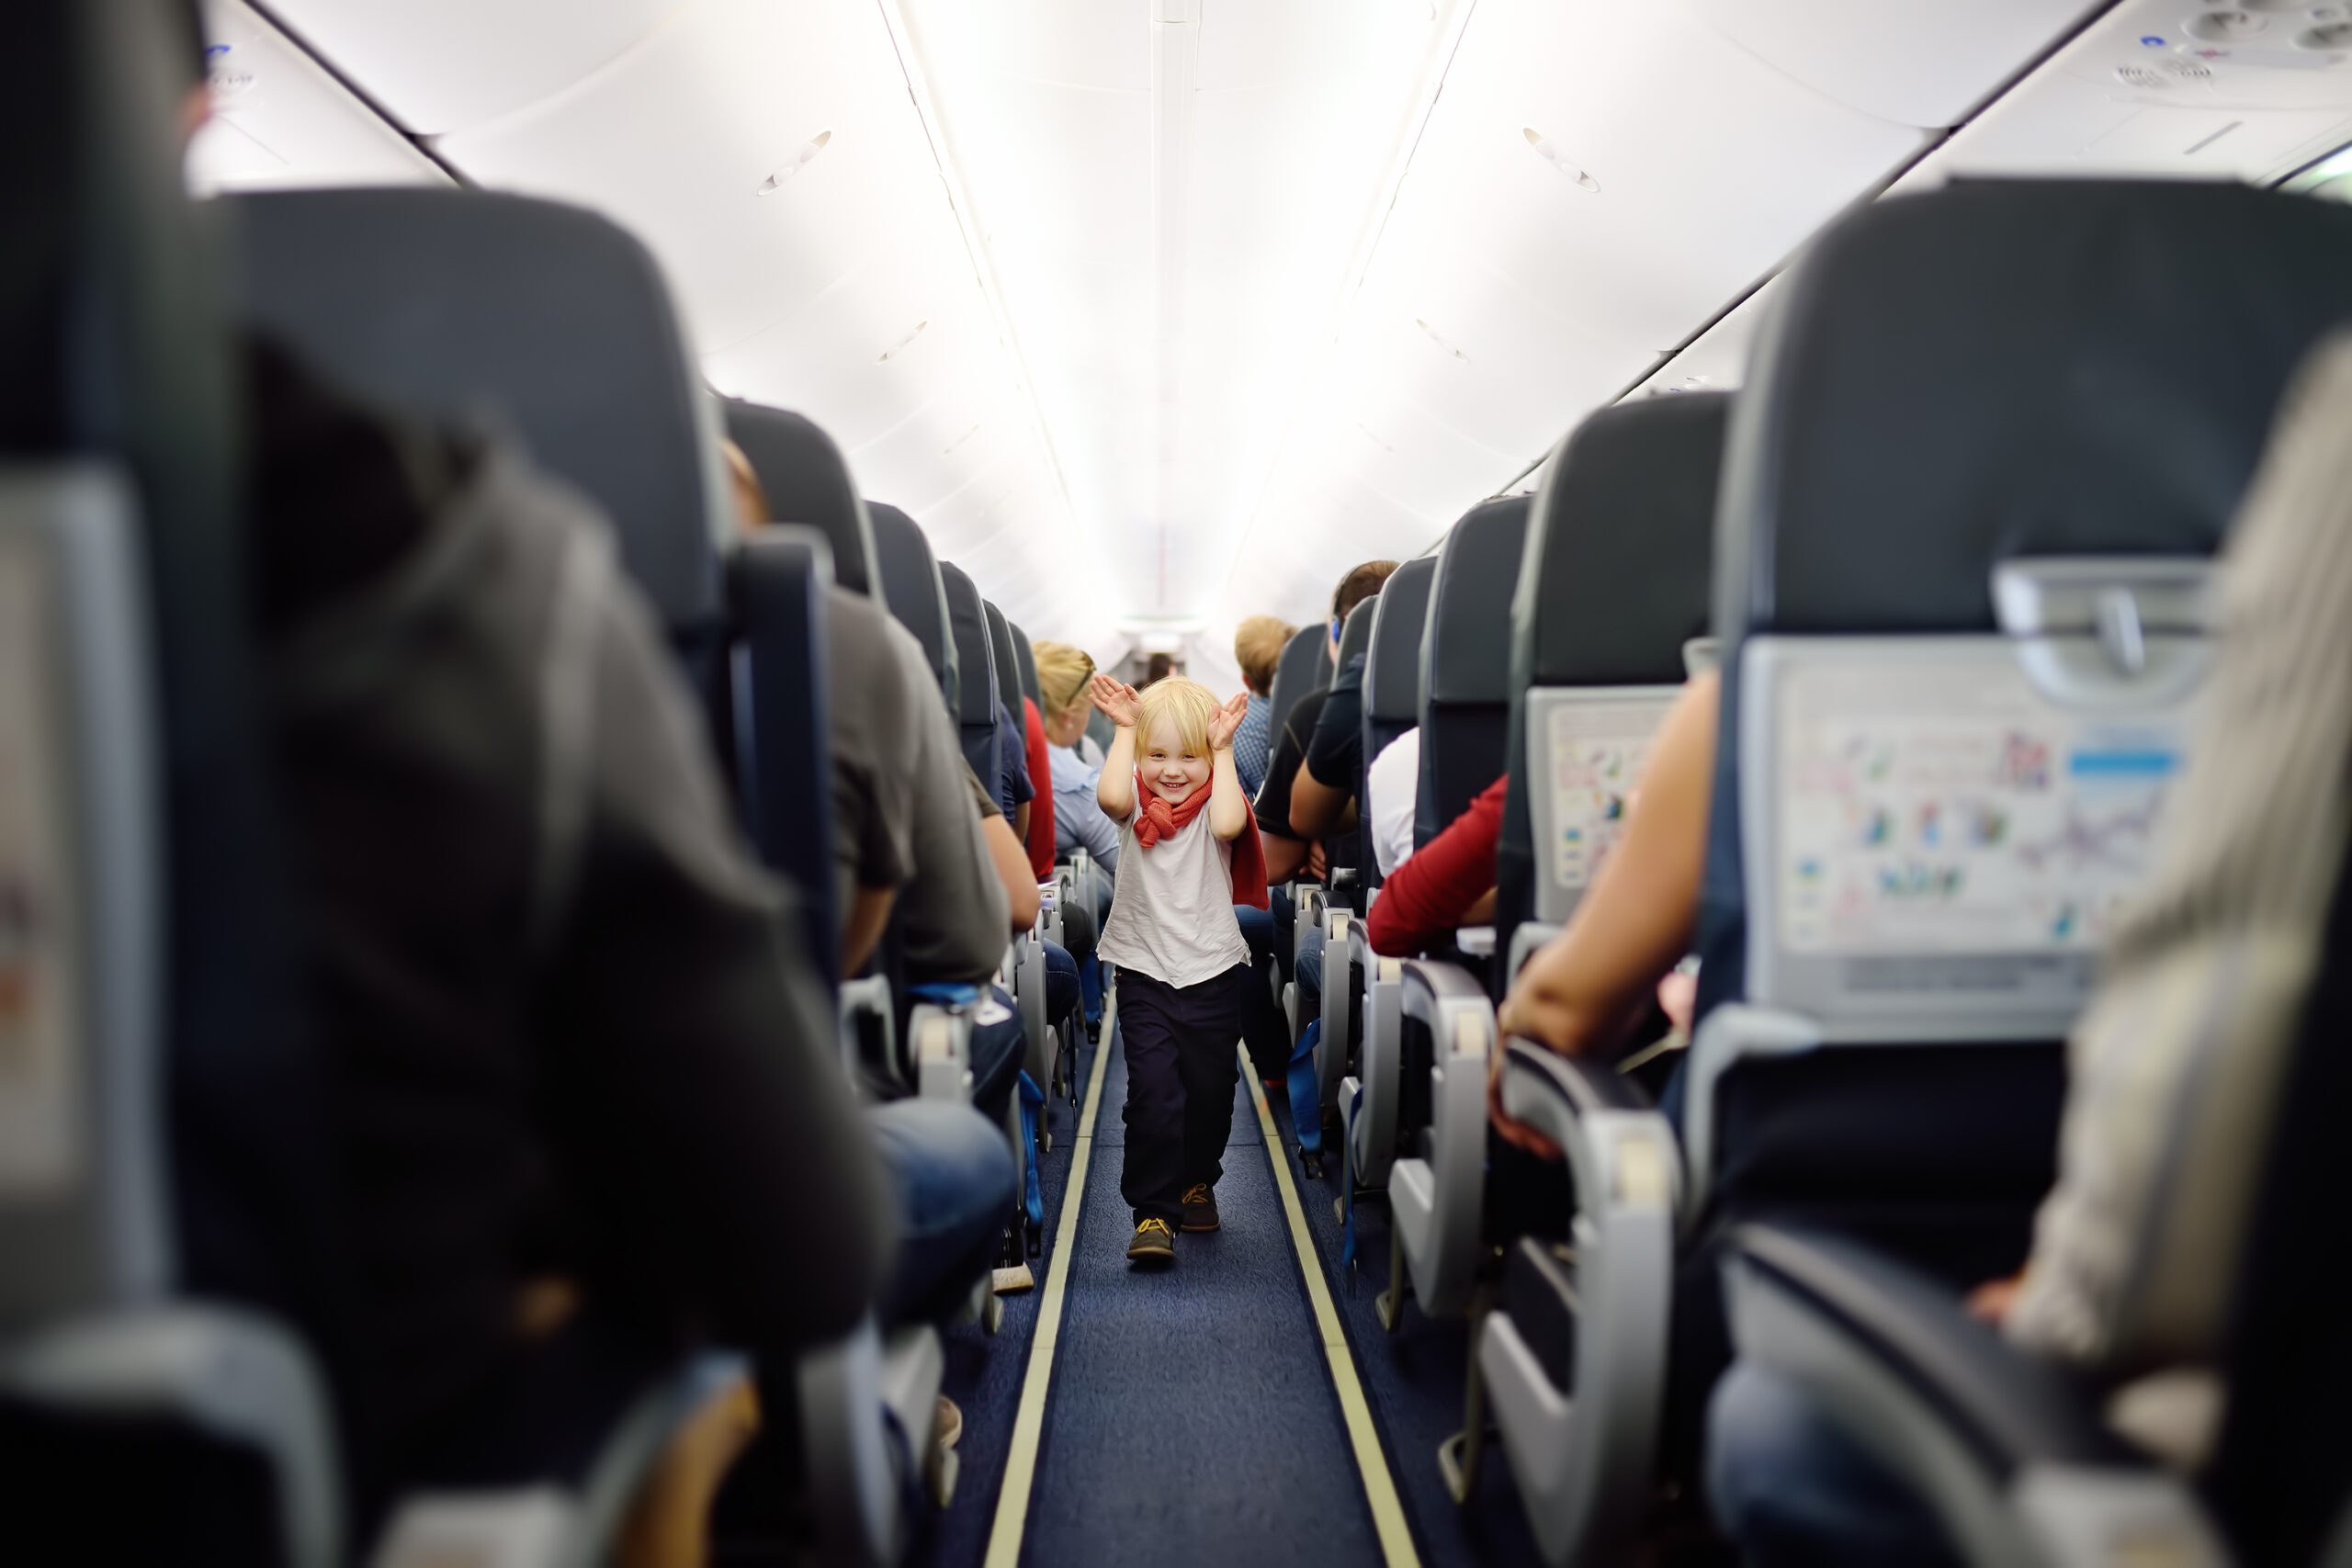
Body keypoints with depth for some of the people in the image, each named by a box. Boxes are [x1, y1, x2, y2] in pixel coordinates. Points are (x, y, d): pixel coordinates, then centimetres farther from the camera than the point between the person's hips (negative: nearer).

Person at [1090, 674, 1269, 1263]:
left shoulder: (1217, 802, -3)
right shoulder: (1136, 802, -1)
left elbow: (1227, 825, -27)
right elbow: (1110, 796, -25)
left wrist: (1222, 751, -19)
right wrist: (1124, 729, -16)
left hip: (1213, 974, 1)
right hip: (1144, 972, -1)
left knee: (1211, 1090, 13)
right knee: (1152, 1094, -8)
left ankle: (1198, 1181, 38)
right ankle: (1153, 1212, 1)